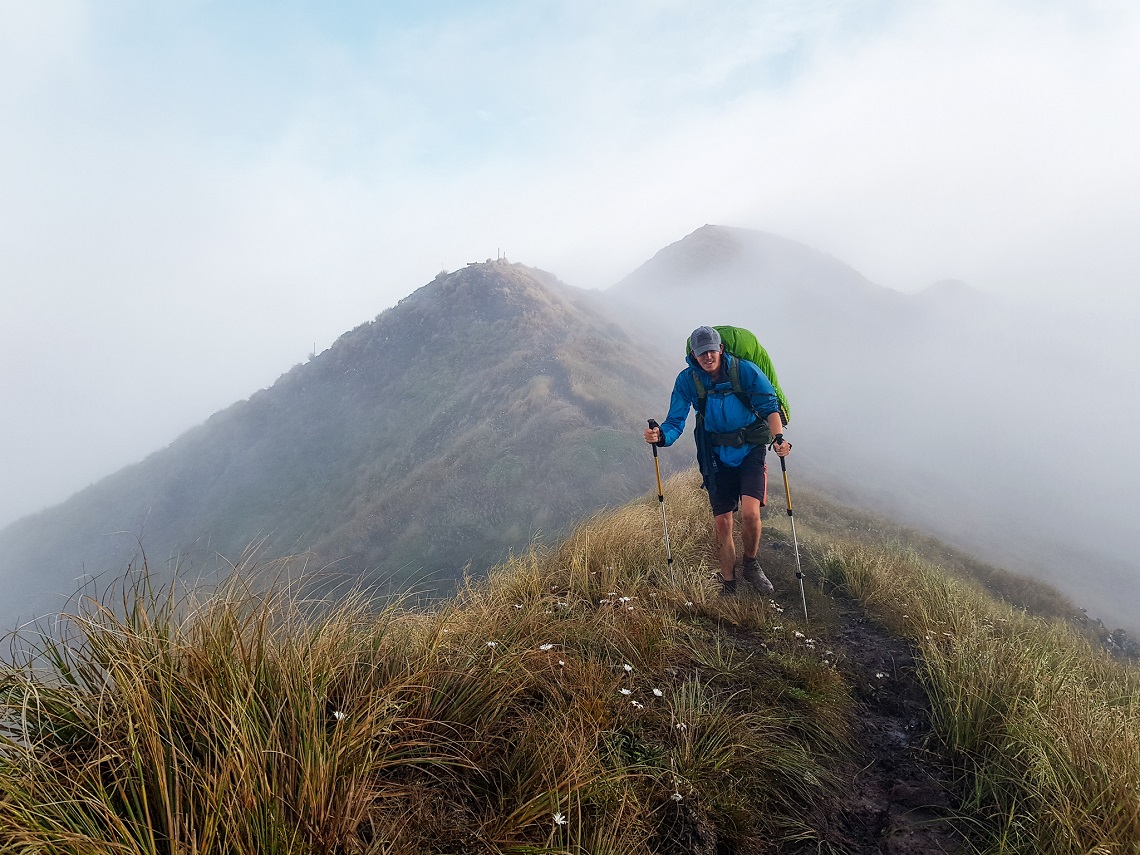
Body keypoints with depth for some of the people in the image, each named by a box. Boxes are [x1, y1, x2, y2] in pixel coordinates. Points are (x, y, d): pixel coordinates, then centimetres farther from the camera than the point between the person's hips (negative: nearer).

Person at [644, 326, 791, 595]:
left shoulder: (745, 370, -14)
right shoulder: (687, 380, -9)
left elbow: (770, 406, -10)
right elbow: (675, 422, -9)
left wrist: (778, 437, -28)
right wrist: (661, 436, -32)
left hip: (750, 450, -2)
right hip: (717, 456, 2)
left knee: (750, 513, -20)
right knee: (722, 523, 2)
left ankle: (750, 566, 10)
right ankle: (728, 586, 21)